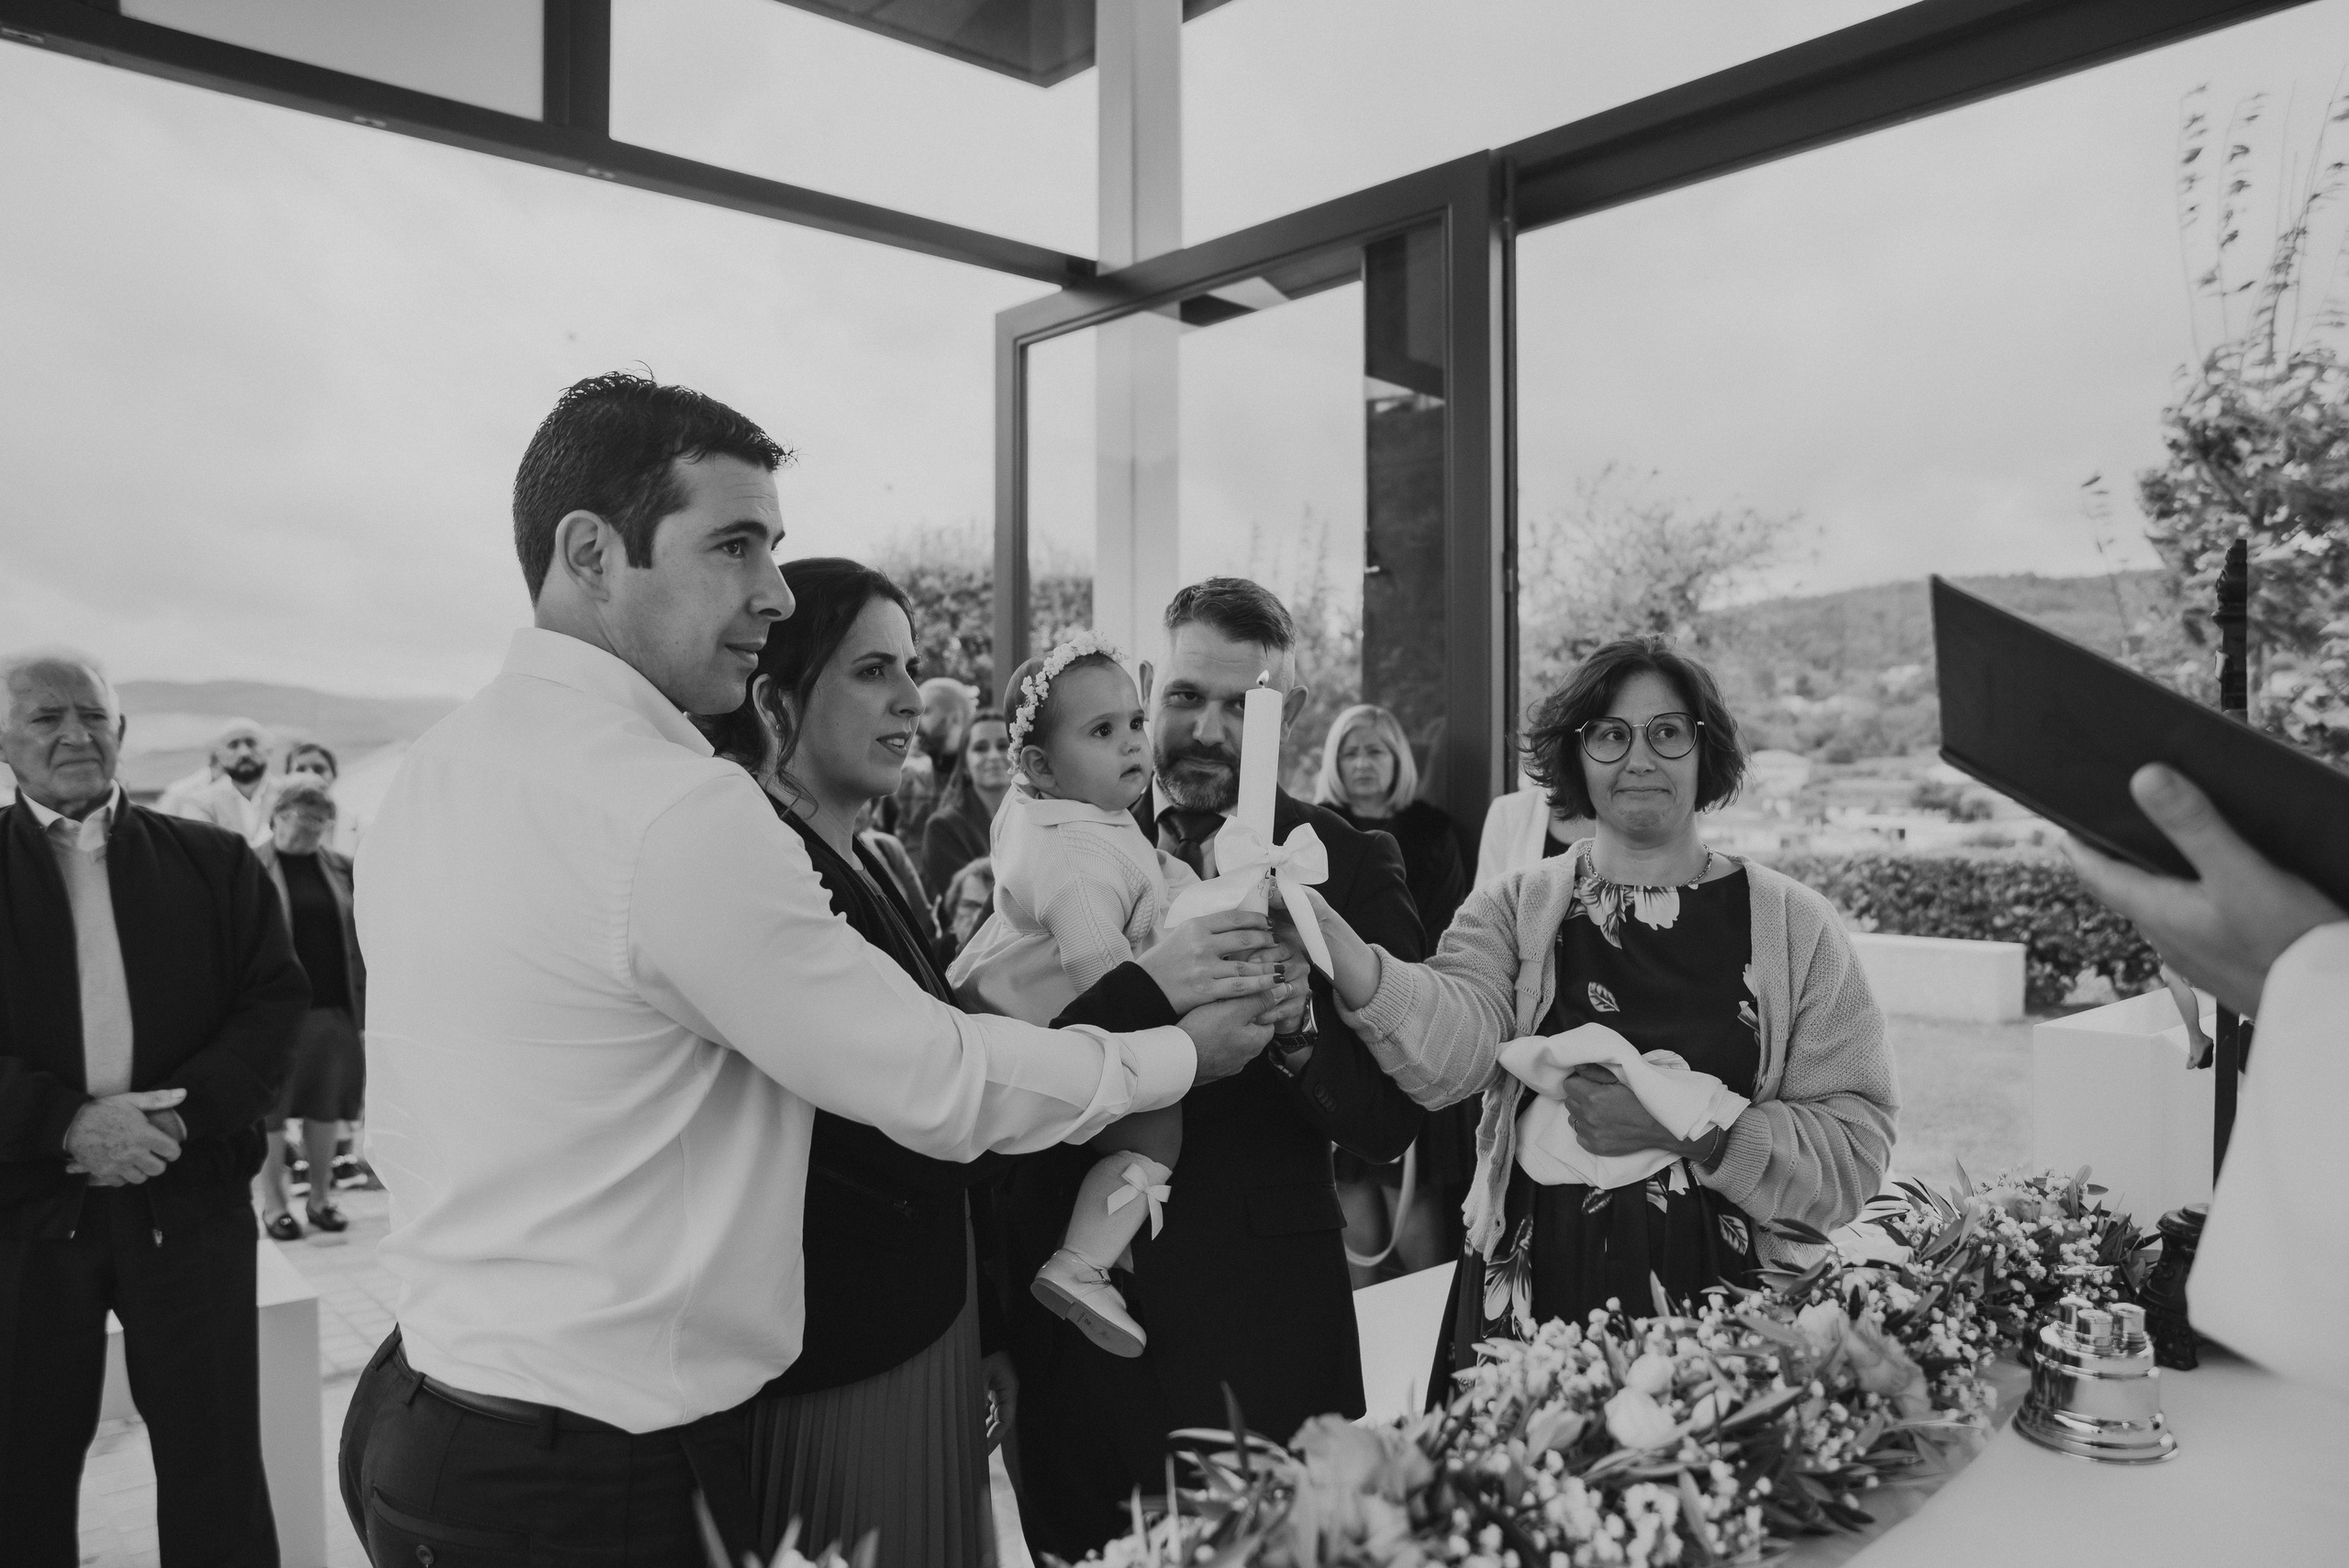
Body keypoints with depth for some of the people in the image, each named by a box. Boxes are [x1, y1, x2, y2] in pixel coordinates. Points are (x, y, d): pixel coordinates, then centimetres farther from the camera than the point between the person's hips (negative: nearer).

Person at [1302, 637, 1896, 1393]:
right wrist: (1331, 936, -31)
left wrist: (1690, 1128, -16)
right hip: (1532, 1295, 1)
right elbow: (1449, 1050, -16)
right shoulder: (1516, 907, 3)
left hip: (1728, 1303, 0)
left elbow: (1853, 1145, -3)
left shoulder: (1793, 924, 1)